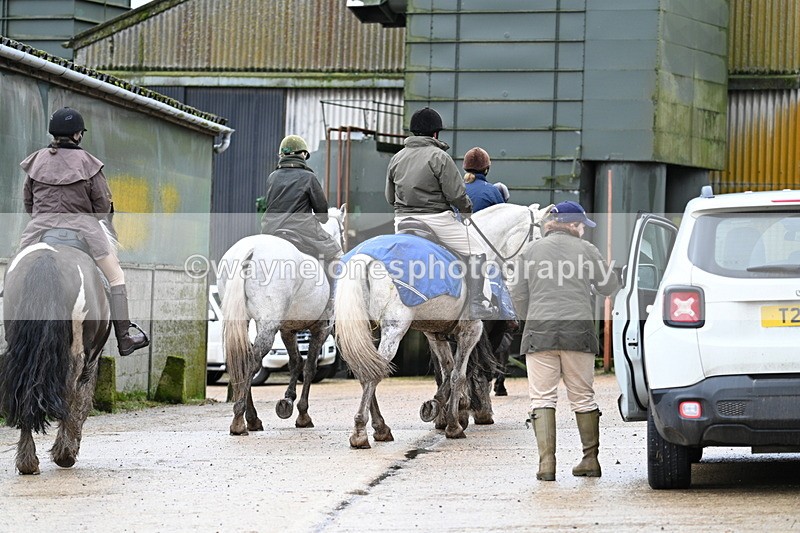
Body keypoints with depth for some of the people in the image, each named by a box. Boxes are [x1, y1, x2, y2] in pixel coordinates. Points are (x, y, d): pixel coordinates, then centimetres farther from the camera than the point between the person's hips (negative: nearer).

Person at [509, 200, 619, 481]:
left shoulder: (530, 250, 6)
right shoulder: (586, 250, 3)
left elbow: (518, 293, 5)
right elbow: (609, 286, 10)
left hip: (539, 332, 0)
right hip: (578, 331, 0)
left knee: (542, 398, 1)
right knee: (583, 397, 11)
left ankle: (546, 461, -10)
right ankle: (591, 459, 15)